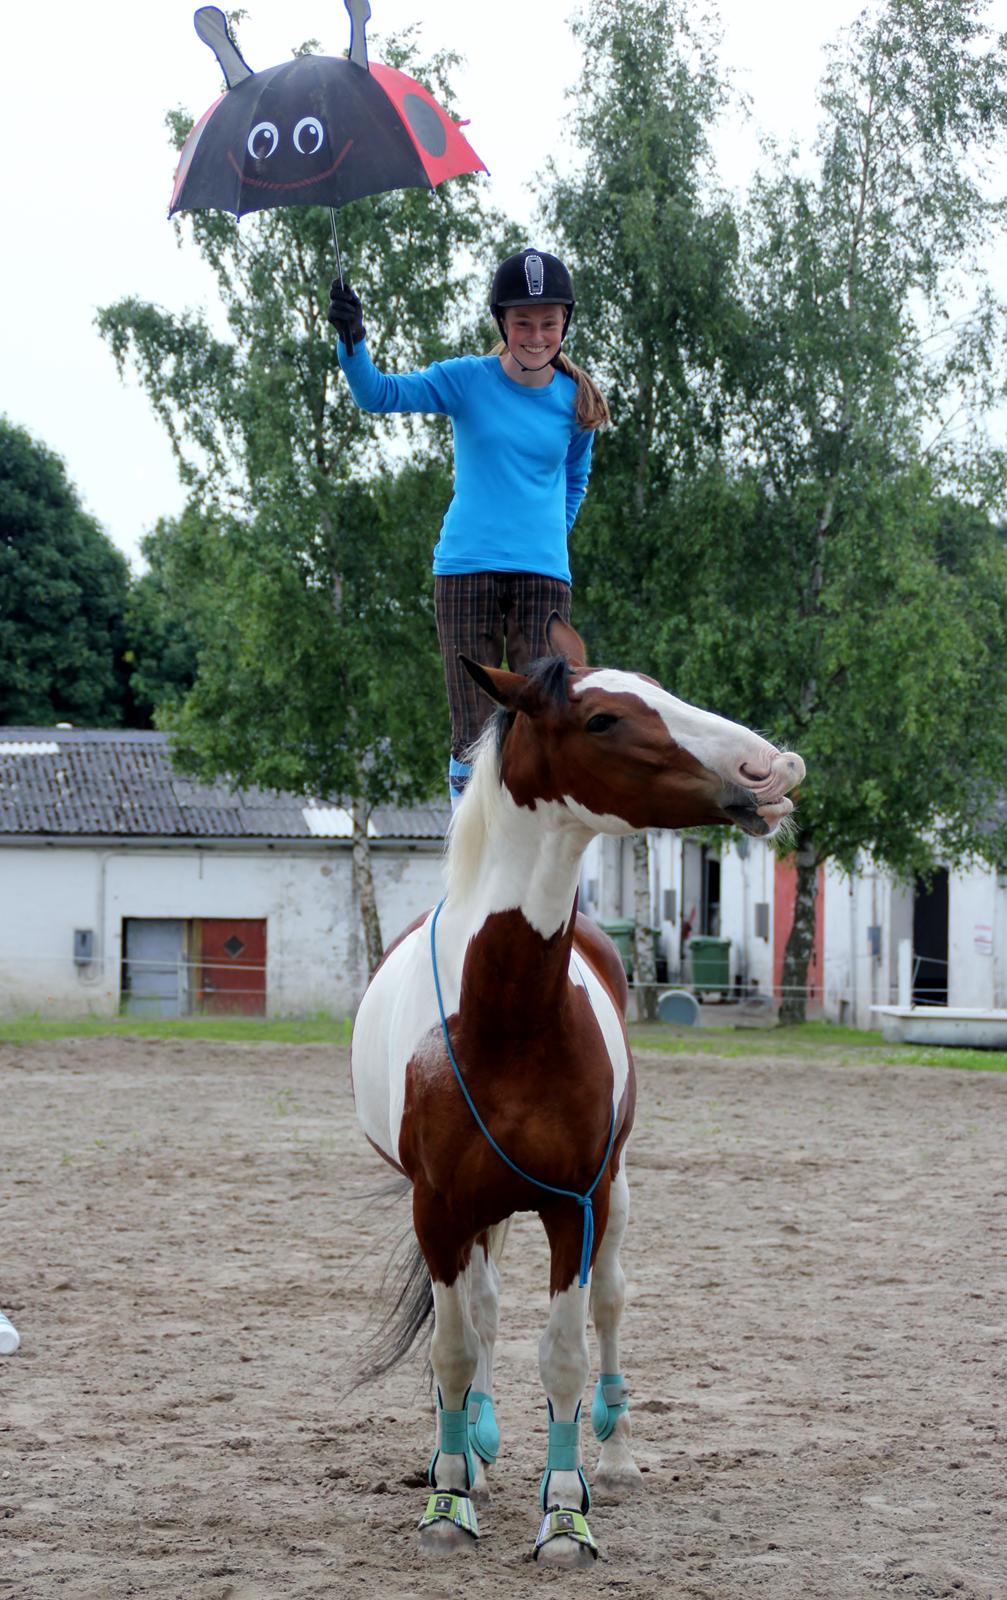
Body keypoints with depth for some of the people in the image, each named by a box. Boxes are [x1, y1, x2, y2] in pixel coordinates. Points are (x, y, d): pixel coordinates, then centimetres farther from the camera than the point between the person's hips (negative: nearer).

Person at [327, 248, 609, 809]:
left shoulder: (575, 400, 6)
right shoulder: (467, 379, 0)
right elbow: (381, 394, -12)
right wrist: (354, 344, -30)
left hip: (543, 575, 1)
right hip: (466, 570, -1)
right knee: (473, 732, -1)